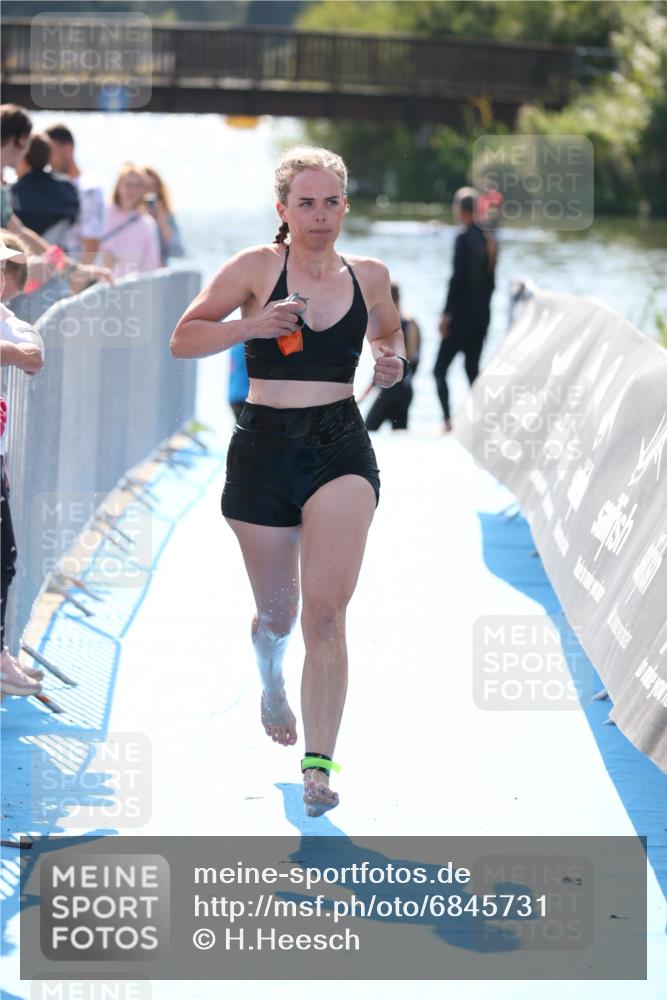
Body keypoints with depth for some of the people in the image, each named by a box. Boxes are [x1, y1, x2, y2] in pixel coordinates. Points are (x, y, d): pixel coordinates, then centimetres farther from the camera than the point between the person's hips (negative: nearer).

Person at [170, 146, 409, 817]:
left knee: (325, 610, -16)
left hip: (341, 447, 0)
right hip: (265, 447, 0)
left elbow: (388, 332, 27)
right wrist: (252, 326, -17)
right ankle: (272, 686, 49)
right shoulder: (255, 268, -3)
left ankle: (318, 763, -14)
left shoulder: (368, 275, 7)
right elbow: (183, 339, -2)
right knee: (277, 614, 13)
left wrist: (393, 362, 5)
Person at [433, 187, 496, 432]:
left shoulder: (464, 239, -14)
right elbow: (490, 280, 13)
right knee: (473, 368, 15)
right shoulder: (489, 239, 8)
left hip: (462, 315, -8)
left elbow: (457, 279, -17)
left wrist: (447, 314, -14)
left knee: (439, 370, -4)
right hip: (482, 315, 8)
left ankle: (448, 419, -17)